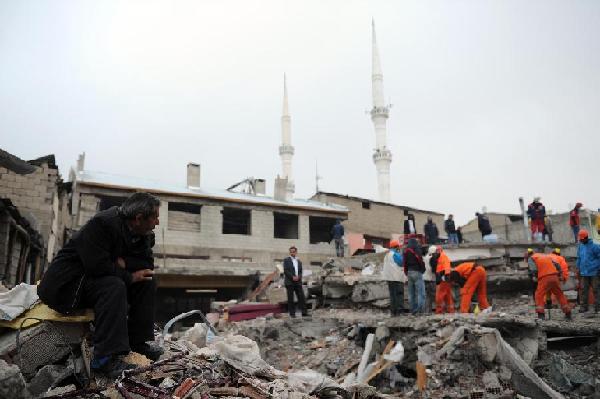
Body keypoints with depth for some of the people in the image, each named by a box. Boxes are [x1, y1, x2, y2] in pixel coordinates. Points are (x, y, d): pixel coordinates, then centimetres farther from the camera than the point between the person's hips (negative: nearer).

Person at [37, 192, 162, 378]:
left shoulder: (142, 235, 0)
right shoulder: (102, 224, -25)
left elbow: (147, 265, 0)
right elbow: (97, 266, -33)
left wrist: (124, 262, -18)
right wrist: (129, 277, -21)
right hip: (66, 284, -8)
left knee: (147, 283, -4)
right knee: (114, 286, -34)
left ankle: (137, 341, 3)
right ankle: (105, 358, -33)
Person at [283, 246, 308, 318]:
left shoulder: (299, 261, 18)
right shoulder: (286, 260, 3)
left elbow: (300, 272, 15)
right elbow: (285, 271, -6)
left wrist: (298, 277, -6)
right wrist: (292, 277, -15)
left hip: (298, 282, 4)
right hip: (289, 282, -4)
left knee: (301, 297, -1)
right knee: (290, 298, -1)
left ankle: (304, 312, 2)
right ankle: (292, 313, 4)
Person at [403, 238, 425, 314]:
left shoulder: (405, 251, 13)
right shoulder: (417, 250, -6)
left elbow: (404, 263, 11)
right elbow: (420, 261, -12)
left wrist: (406, 272, 15)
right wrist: (423, 270, 3)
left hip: (409, 273, 7)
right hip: (417, 272, -7)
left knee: (411, 293, 11)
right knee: (420, 292, -7)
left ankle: (413, 310, 13)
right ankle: (420, 309, -15)